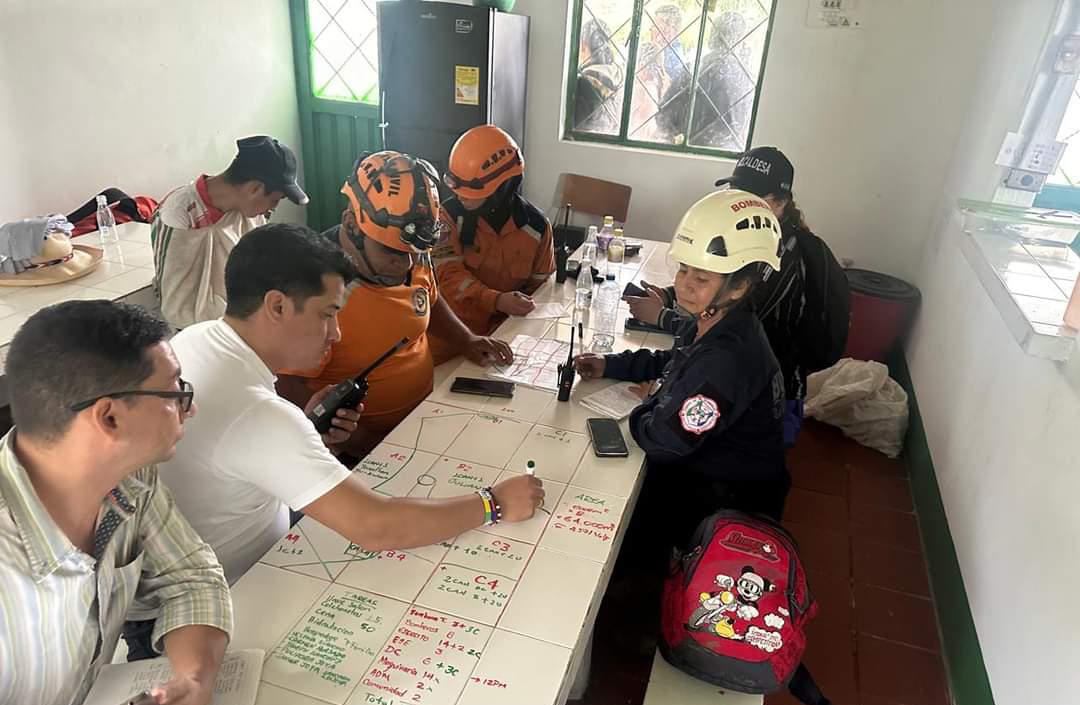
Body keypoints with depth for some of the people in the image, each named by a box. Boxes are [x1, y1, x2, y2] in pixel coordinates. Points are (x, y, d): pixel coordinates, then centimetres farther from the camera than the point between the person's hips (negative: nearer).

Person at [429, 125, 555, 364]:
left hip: (503, 328, 1)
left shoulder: (536, 226, -6)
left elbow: (539, 287, 5)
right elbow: (450, 277, -16)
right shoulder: (450, 215, -9)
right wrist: (497, 301, -33)